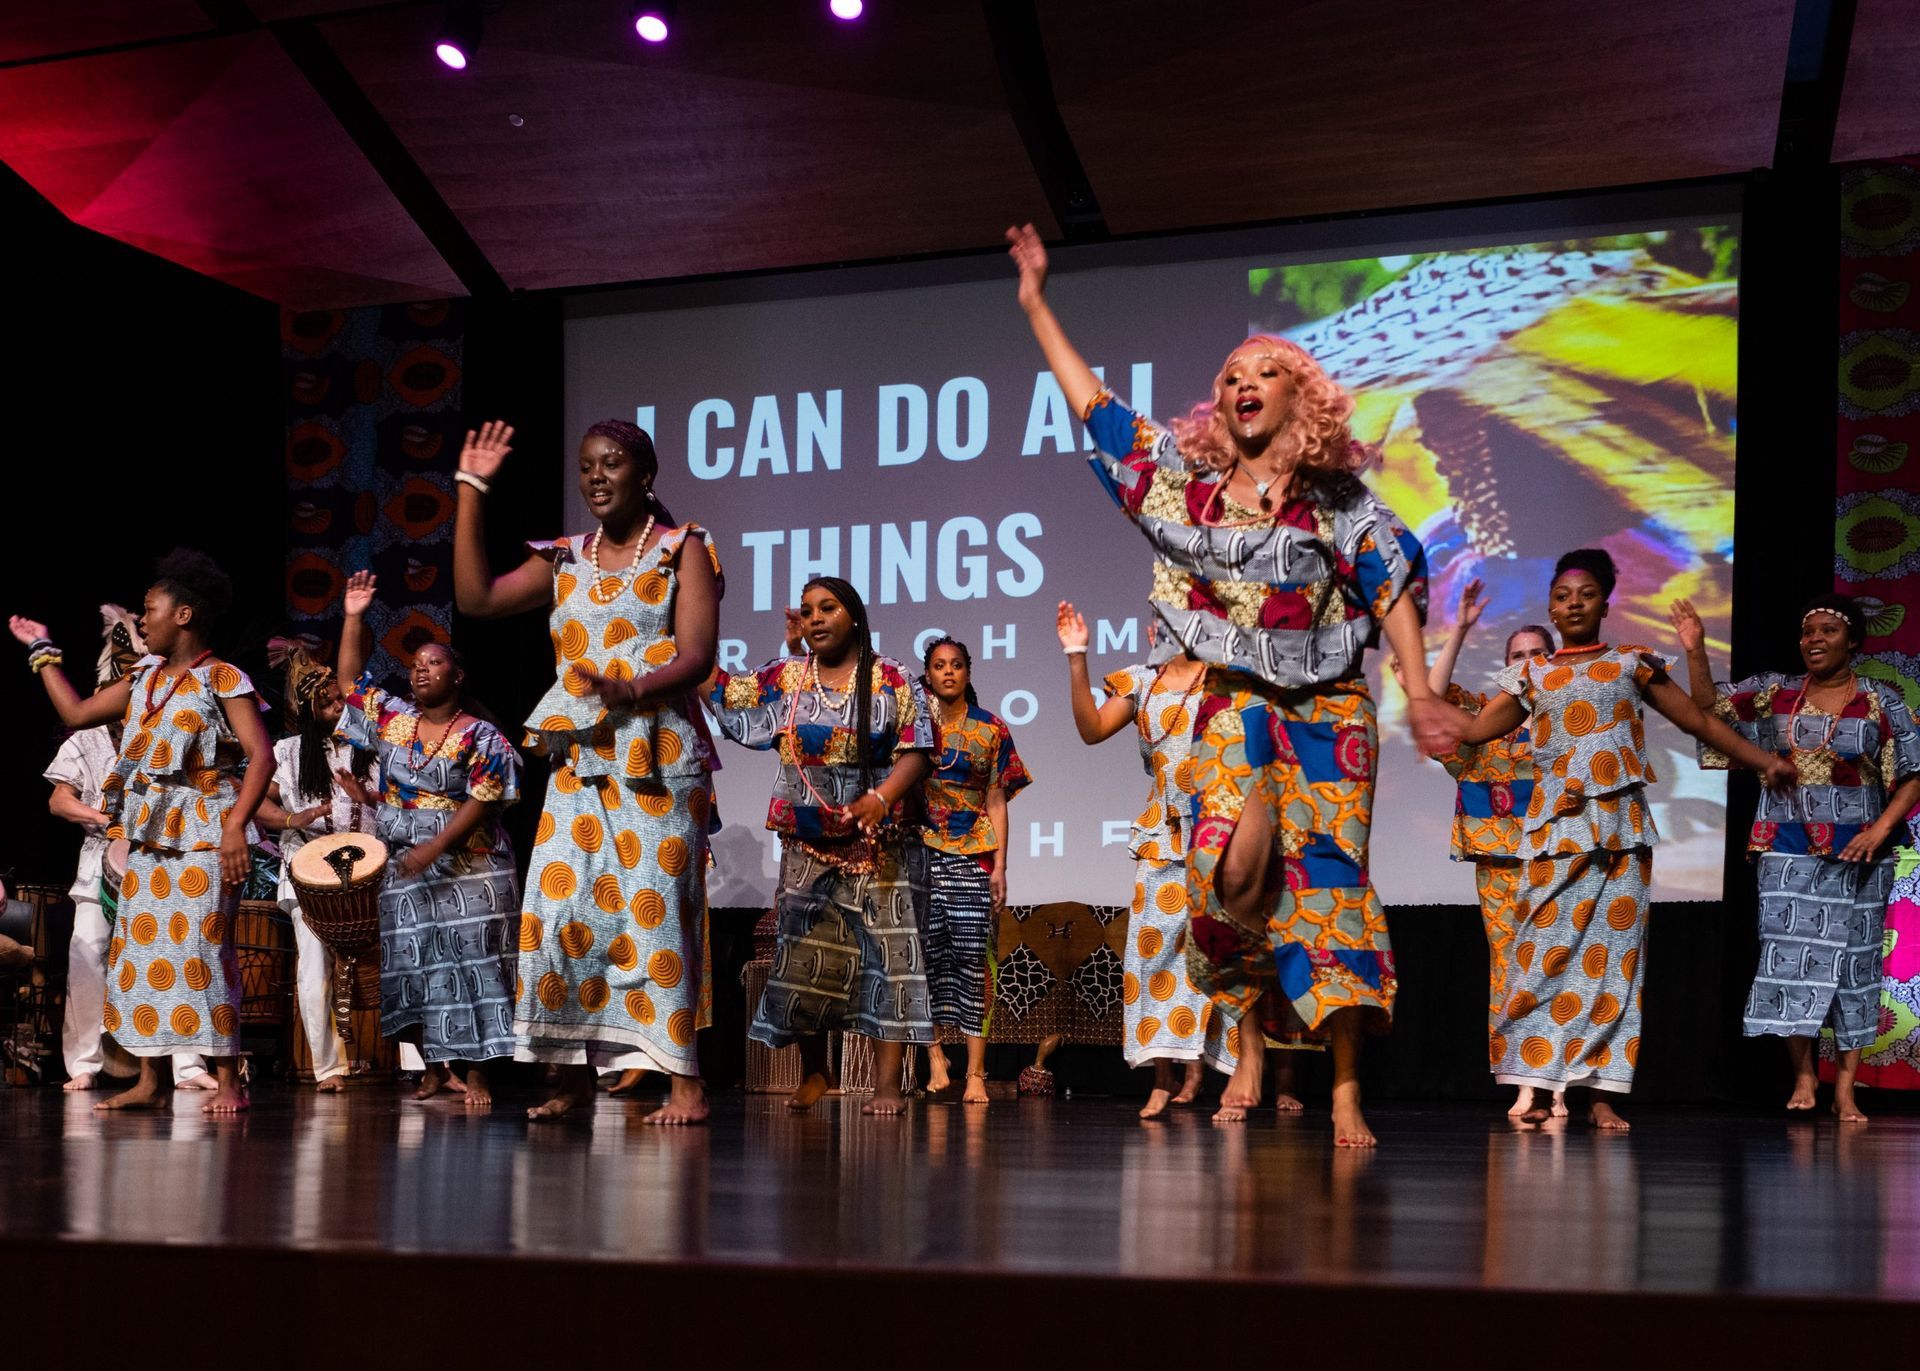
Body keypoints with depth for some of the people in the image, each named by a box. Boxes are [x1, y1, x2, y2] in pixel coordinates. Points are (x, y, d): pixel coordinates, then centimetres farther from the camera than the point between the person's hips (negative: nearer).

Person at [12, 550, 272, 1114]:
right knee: (139, 951, 4)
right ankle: (149, 1083, 8)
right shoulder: (143, 678, 16)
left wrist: (236, 825, -22)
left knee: (198, 950, -13)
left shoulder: (223, 680, -6)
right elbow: (76, 712, 22)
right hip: (147, 836, 7)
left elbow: (261, 755, -13)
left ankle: (228, 1082, -9)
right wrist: (41, 651, 24)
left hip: (201, 836, -7)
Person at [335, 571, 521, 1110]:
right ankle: (432, 1067, 12)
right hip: (401, 870, 5)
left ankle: (476, 1071, -5)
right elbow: (351, 679, 14)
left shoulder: (480, 737, -5)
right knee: (410, 968, 3)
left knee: (469, 963, -8)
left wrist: (435, 847, -20)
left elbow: (483, 800, -12)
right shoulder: (391, 718, 11)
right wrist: (354, 619, 4)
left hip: (467, 869, -5)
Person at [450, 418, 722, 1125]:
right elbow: (477, 597, 3)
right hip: (580, 759, 5)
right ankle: (575, 1070, 6)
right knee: (558, 902, -3)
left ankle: (685, 1081, -6)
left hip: (658, 758, -5)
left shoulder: (683, 550, 2)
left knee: (655, 907, -9)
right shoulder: (565, 560, 15)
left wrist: (628, 690, -26)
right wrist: (470, 492, 4)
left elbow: (696, 656, -8)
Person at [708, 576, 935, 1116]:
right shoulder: (785, 677, 9)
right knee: (805, 955, 3)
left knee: (884, 949, -8)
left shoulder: (890, 679, -1)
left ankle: (887, 1082, -9)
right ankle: (813, 1070, 20)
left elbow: (917, 751, -7)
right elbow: (726, 691, 5)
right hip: (808, 847, 3)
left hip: (880, 843, -3)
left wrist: (881, 798, -22)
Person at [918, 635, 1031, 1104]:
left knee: (972, 955, -7)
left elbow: (997, 802, 7)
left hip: (972, 854, 0)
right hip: (919, 852, 1)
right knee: (927, 953, -2)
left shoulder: (990, 729, 8)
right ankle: (935, 1060, 9)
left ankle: (975, 1073, -7)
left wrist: (999, 866, 0)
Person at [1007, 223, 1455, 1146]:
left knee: (1328, 877, -6)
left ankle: (1346, 1094, -4)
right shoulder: (1186, 481, 7)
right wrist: (1036, 306, 11)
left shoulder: (1338, 503, 3)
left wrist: (1419, 693, -10)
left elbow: (1392, 589, 1)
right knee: (1239, 864, -23)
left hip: (1329, 706, 0)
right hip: (1238, 701, 0)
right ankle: (1251, 1037, -1)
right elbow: (1093, 405, 9)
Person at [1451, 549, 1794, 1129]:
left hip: (1620, 822, 0)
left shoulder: (1632, 663, 13)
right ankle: (1533, 1085, -9)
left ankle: (1602, 1092, -5)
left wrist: (1765, 760, 13)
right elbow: (1470, 730, 9)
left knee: (1614, 949, -5)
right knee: (1551, 944, -9)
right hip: (1557, 823, 0)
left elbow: (1701, 721, 15)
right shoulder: (1531, 675, 16)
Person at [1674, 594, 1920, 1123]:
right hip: (1787, 852, 2)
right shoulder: (1774, 693, 8)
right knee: (1790, 954, -5)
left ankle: (1845, 1088, 6)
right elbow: (1710, 708, 5)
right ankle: (1803, 1079, 2)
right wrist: (1695, 652, -9)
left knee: (1853, 958, 1)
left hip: (1855, 854, -1)